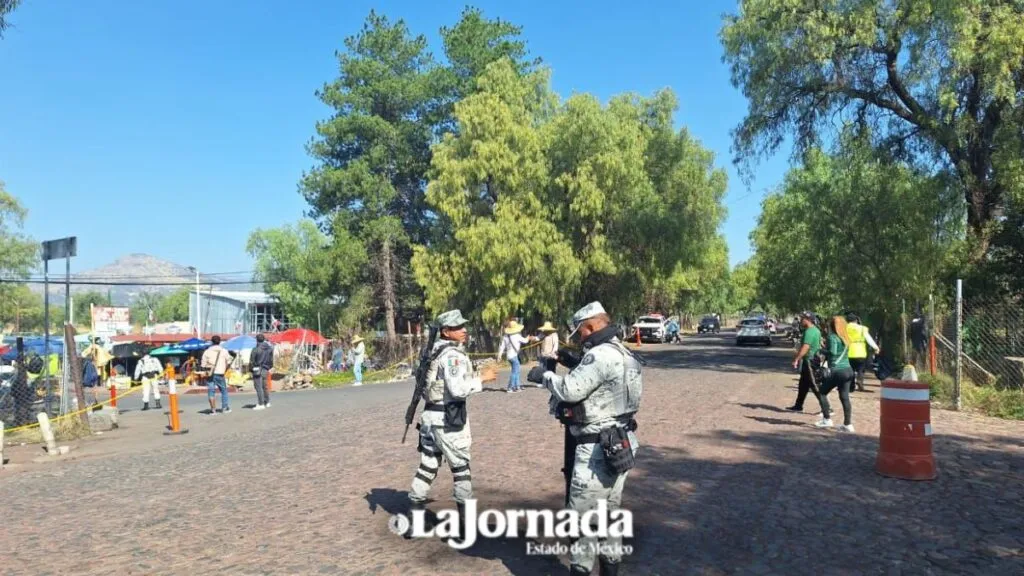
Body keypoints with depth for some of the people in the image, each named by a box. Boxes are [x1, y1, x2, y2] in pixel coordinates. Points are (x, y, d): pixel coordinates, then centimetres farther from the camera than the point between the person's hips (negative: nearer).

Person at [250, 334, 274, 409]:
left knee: (259, 387, -3)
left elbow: (252, 361, -10)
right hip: (265, 370, 6)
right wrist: (269, 367, 20)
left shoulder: (255, 349, -15)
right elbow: (271, 360, 9)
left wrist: (250, 369, 3)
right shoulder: (269, 348, 2)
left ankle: (260, 404, -3)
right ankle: (267, 402, 24)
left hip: (257, 370, -6)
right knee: (264, 386, 17)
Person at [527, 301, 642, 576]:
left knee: (583, 516, 1)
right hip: (620, 445, 10)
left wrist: (545, 374, -9)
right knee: (609, 512, 19)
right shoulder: (624, 354, 10)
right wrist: (574, 364, 12)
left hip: (599, 449, -10)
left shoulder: (600, 355, -21)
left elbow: (571, 390, -24)